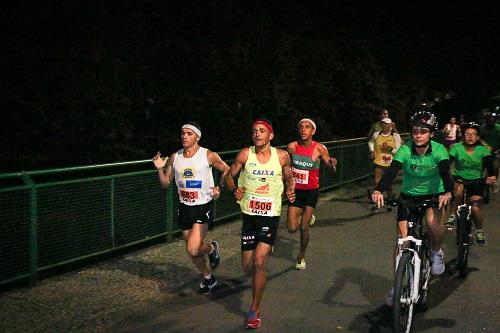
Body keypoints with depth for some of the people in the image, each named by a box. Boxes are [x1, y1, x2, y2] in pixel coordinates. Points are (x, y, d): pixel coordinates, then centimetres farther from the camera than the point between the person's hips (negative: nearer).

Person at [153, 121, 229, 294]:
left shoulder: (208, 156, -9)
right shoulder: (174, 158, 3)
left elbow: (226, 170, 6)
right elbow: (165, 183, 9)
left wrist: (219, 188, -8)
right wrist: (160, 169, -9)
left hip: (204, 207, -5)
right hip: (185, 208, 5)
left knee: (193, 250, -18)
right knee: (192, 250, 13)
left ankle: (212, 247, 16)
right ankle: (208, 277, 39)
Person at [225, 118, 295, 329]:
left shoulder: (281, 156, -3)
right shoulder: (245, 154, -4)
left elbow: (289, 177, 13)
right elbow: (229, 175, 5)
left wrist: (291, 190, -7)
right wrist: (234, 189, -15)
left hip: (271, 216, -1)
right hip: (249, 215, 2)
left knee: (259, 262, -17)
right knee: (248, 268, 5)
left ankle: (255, 310, 0)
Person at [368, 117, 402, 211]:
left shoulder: (396, 136, -4)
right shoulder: (376, 135, 0)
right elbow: (370, 142, 23)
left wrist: (390, 148, -20)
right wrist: (371, 151, 8)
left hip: (390, 165, 0)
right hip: (378, 164, 0)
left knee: (389, 184, 12)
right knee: (377, 182, -10)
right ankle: (376, 203, -4)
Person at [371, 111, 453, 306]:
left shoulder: (439, 150, -20)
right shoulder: (405, 150, -20)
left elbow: (445, 172, -35)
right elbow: (392, 171, -33)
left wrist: (447, 192, -55)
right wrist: (378, 190, -52)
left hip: (434, 194, -1)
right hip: (409, 196, 1)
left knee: (433, 221, -33)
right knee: (402, 239, -5)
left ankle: (436, 252, 0)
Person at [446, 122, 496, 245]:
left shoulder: (482, 150, -12)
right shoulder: (456, 147, -13)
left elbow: (489, 164, -26)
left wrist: (491, 175, -47)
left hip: (476, 181, 0)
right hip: (459, 178, 0)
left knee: (475, 208, -10)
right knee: (458, 189, -35)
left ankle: (479, 231, 19)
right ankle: (452, 215, -13)